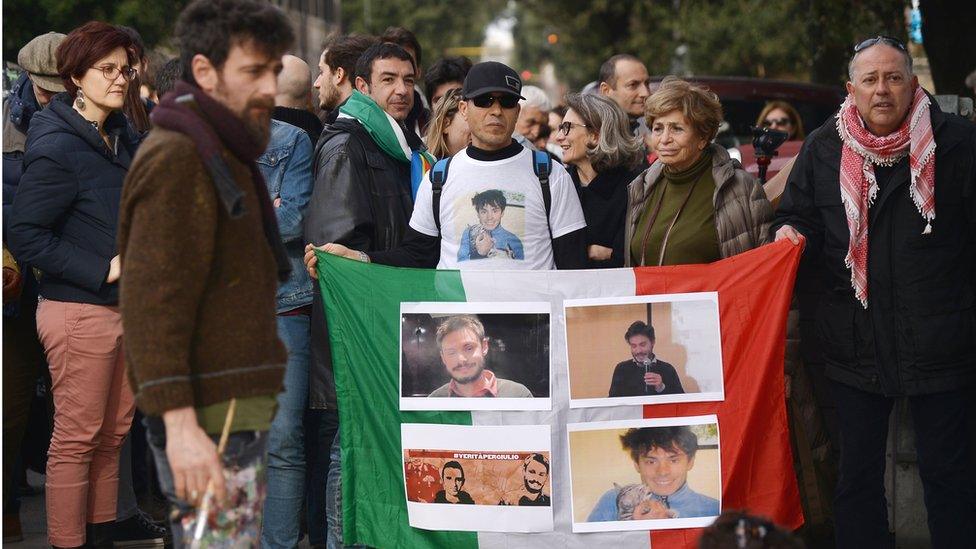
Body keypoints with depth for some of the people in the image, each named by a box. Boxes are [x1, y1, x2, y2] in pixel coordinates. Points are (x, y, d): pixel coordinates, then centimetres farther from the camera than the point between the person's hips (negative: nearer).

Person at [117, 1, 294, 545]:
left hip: (239, 413, 10)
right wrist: (181, 423, -29)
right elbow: (151, 301, -22)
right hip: (204, 421, -10)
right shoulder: (175, 159, -15)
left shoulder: (224, 154, 18)